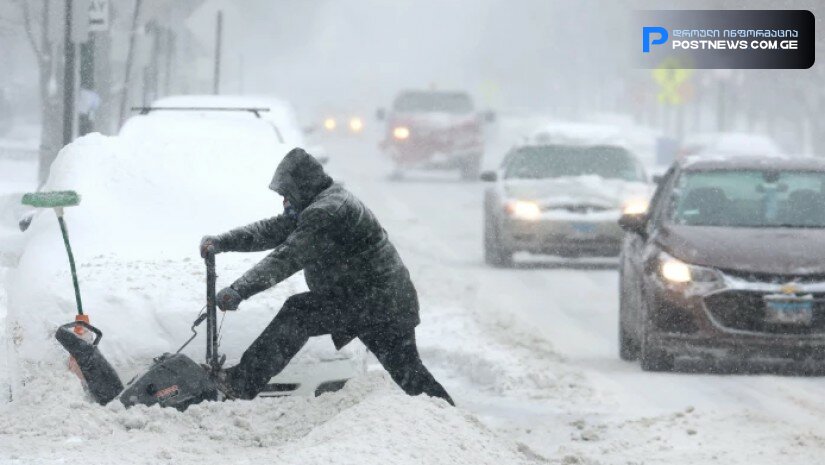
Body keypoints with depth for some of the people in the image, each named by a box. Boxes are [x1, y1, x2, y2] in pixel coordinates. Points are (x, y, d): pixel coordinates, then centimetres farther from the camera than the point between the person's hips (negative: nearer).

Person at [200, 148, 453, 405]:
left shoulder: (327, 211, -20)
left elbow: (288, 258, -26)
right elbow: (271, 231, 15)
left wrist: (239, 290, -28)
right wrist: (221, 242, 5)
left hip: (370, 301, -10)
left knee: (299, 312, -15)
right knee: (408, 371, 17)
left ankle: (243, 383, -17)